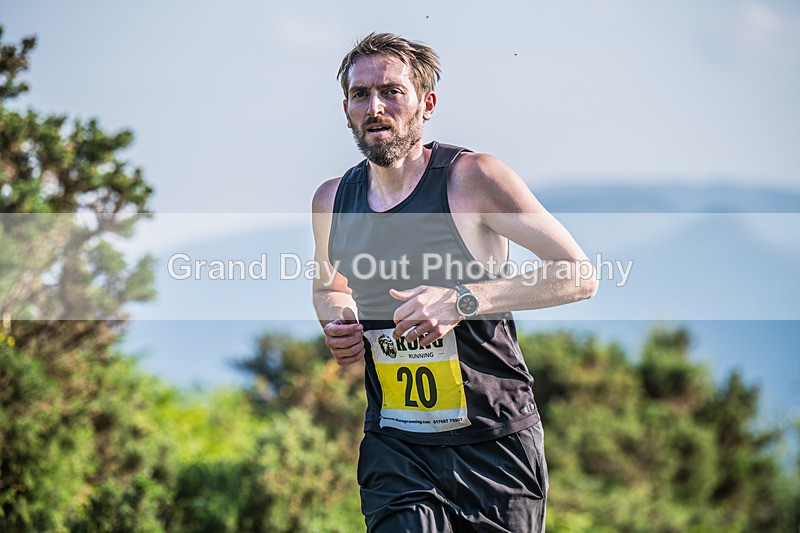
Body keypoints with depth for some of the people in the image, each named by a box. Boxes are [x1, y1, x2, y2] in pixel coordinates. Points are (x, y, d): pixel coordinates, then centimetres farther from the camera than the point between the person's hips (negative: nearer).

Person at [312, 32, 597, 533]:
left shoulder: (472, 178, -10)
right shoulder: (332, 201, 5)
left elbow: (580, 275, -11)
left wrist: (463, 300, -20)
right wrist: (339, 324, 2)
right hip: (394, 448, 2)